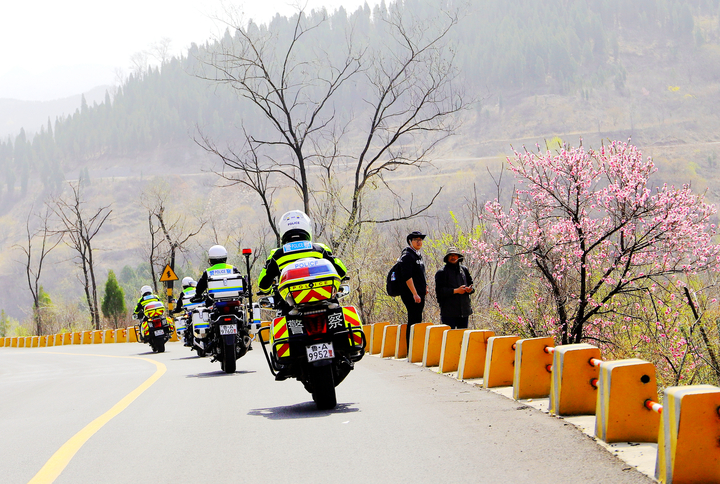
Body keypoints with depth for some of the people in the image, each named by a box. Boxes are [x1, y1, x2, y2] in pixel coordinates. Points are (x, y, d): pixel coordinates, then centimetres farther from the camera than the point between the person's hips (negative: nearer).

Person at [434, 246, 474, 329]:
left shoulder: (464, 270, 14)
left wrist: (470, 289, -2)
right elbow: (439, 291, -10)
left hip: (464, 311, 6)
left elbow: (470, 283, 22)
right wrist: (455, 291, -16)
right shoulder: (441, 273, -3)